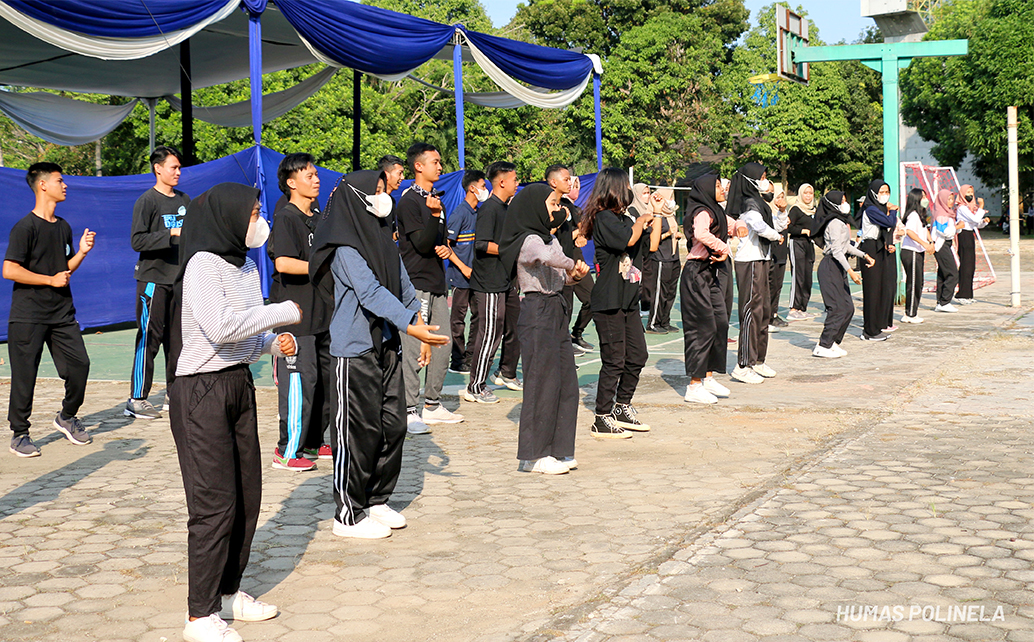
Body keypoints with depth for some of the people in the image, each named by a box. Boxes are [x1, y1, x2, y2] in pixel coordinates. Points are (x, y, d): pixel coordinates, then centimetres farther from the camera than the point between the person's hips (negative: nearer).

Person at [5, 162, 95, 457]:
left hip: (62, 313, 6)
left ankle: (67, 417, 21)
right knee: (24, 375, -1)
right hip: (28, 316, -6)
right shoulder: (26, 226, -10)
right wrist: (51, 280, -12)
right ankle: (19, 435, 11)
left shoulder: (63, 227, 13)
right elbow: (10, 270, -15)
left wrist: (82, 251, 3)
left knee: (80, 364, -2)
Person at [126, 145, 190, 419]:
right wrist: (171, 234, -21)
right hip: (153, 280, -6)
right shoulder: (147, 201, -6)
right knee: (149, 338, -7)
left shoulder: (184, 200, 14)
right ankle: (137, 399, -3)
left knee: (177, 338, 8)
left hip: (180, 278, 6)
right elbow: (137, 240, -14)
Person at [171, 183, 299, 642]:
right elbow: (221, 327, -29)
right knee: (215, 503, -6)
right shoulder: (203, 265, -15)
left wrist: (273, 342, 0)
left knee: (246, 496, 10)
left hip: (239, 384, 8)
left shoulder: (245, 265, 12)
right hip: (202, 392, -8)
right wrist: (285, 312, -20)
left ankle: (228, 592, 25)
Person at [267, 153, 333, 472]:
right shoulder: (286, 218, -10)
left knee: (326, 378, 12)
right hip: (295, 314, -9)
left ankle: (313, 443, 23)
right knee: (300, 380, -10)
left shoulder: (320, 217, 17)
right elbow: (283, 263, -23)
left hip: (321, 312, 9)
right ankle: (288, 451, -2)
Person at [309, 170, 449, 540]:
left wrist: (420, 329, 10)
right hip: (355, 349, -8)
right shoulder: (345, 248, -13)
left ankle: (377, 500, 24)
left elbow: (403, 285, 16)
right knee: (359, 430, -3)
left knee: (393, 425, 9)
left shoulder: (383, 237, 13)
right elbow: (370, 292, -24)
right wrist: (411, 325, -32)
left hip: (387, 344, 8)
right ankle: (348, 516, 7)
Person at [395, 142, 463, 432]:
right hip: (416, 284, -9)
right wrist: (433, 215, -27)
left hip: (437, 283, 9)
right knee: (413, 349, -8)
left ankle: (432, 406, 20)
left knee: (442, 346, 10)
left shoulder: (435, 199, 18)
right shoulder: (409, 201, -9)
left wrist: (446, 248, 5)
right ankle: (409, 411, -3)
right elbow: (422, 244, -16)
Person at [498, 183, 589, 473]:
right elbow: (546, 257, -35)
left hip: (556, 313, 9)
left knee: (565, 381, 9)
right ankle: (534, 456, 3)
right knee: (543, 382, -5)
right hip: (537, 314, -9)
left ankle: (557, 450, 17)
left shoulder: (551, 239, 16)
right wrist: (573, 264, -18)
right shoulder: (528, 240, -13)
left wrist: (573, 274, 2)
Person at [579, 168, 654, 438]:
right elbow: (629, 239, -25)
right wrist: (641, 220, -7)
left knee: (637, 355, 13)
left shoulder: (625, 218, 14)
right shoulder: (604, 218, -12)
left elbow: (650, 245, 23)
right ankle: (603, 420, 3)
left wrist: (654, 219, 15)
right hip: (609, 302, -9)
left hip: (628, 301, 9)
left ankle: (622, 408, 28)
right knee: (614, 361, -5)